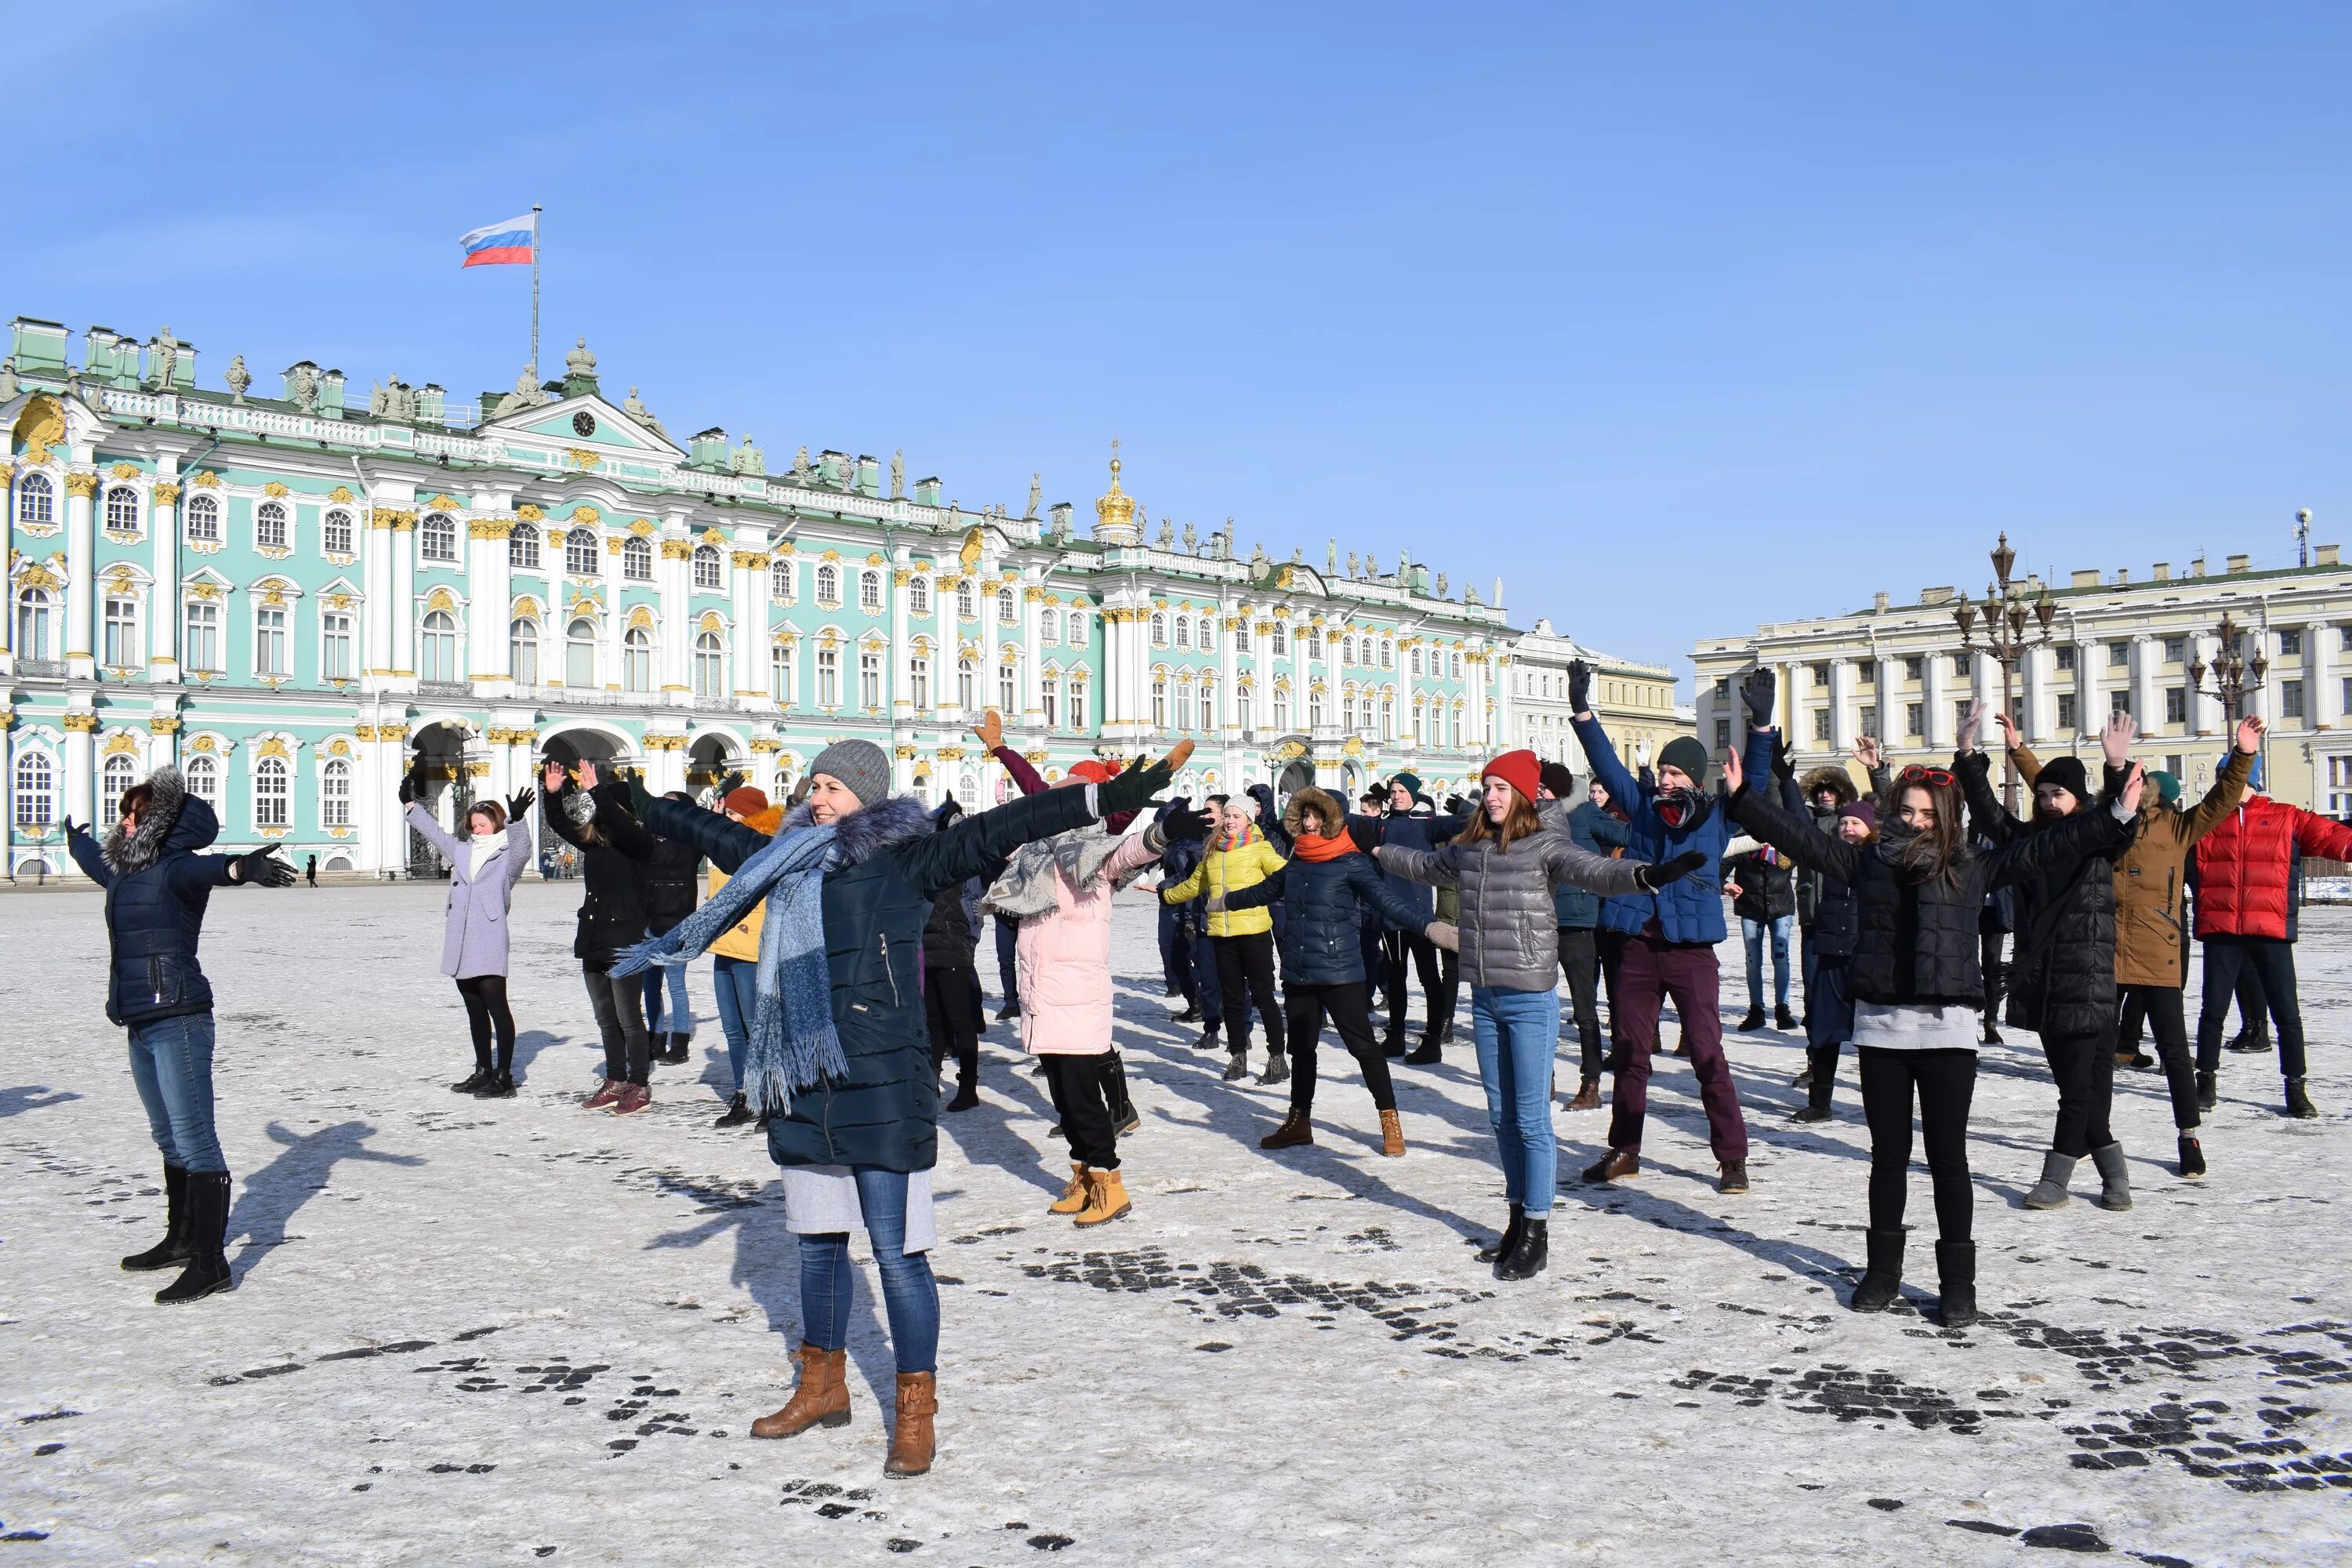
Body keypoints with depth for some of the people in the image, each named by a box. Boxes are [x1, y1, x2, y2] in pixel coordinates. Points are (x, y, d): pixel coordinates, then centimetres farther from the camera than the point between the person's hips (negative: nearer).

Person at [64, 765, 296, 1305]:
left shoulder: (176, 868, -11)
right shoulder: (125, 872, 16)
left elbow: (206, 867, -35)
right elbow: (95, 861, 41)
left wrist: (242, 867, -58)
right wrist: (75, 839, 63)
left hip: (177, 1021, -9)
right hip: (140, 1023, 9)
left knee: (194, 1140, -8)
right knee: (169, 1139, 19)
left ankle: (211, 1263, -8)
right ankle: (181, 1240, 32)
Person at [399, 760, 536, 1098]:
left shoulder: (508, 857, -1)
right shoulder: (461, 851, 18)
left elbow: (521, 845, -22)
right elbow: (433, 831, 28)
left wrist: (516, 819, -38)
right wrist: (411, 803, 26)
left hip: (489, 944, -7)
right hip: (460, 944, 8)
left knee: (496, 1006, -8)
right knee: (475, 1009, 14)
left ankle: (504, 1077, -8)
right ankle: (483, 1071, 23)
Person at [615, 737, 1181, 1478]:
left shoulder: (906, 860, -7)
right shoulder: (791, 859, 12)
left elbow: (996, 830, -16)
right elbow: (717, 835, 29)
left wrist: (1103, 799, -25)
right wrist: (645, 811, 42)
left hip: (885, 1089, -7)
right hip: (804, 1087, 7)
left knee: (897, 1252, -4)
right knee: (817, 1242, 19)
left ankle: (915, 1417, 8)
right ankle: (822, 1389, 36)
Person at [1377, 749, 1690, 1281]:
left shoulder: (1544, 845, -10)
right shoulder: (1468, 847, 9)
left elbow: (1595, 872, -26)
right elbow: (1425, 865, 29)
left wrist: (1646, 875, -44)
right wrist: (1380, 852, 42)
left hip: (1531, 1001, -6)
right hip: (1485, 999, 6)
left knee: (1531, 1119, -4)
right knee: (1501, 1117, 14)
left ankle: (1536, 1235, 4)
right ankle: (1518, 1218, 25)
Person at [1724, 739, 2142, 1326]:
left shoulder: (1972, 866, 4)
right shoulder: (1866, 860, 9)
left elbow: (2044, 848, 2)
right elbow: (1798, 835, 10)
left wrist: (2116, 817, -3)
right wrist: (1743, 795, 6)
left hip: (1947, 1029, -2)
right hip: (1879, 1027, 2)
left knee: (1947, 1158, 3)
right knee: (1888, 1155, 11)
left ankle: (1958, 1282, 11)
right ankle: (1883, 1271, 22)